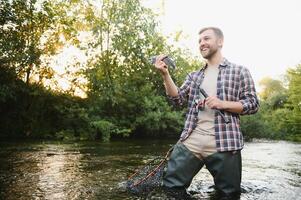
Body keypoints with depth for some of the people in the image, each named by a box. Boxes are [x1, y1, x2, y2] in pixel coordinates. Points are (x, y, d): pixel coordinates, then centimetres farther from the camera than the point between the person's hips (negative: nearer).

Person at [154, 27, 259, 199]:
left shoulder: (239, 71, 6)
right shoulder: (194, 76, 18)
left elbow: (253, 104, 1)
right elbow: (178, 98, 7)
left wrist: (222, 104, -14)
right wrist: (165, 74, -6)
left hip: (224, 143, -3)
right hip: (191, 140, 4)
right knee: (171, 186, 5)